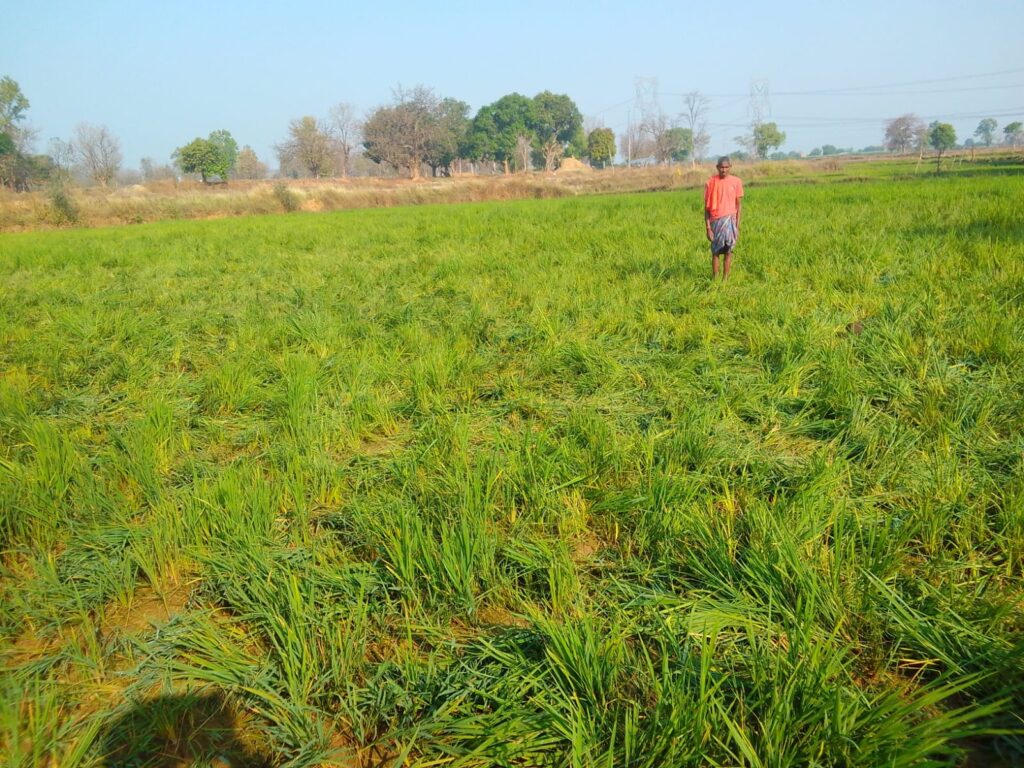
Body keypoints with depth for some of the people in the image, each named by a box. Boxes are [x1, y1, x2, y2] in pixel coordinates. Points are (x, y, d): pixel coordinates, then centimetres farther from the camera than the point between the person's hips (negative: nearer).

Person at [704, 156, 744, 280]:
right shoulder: (710, 182, -3)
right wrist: (708, 227, -6)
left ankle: (725, 279, 8)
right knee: (715, 251, 4)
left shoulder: (736, 182, -1)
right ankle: (714, 278, 12)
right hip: (716, 221, 0)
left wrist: (737, 226, -2)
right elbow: (707, 207, -1)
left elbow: (739, 205, 3)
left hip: (730, 220, 1)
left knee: (728, 251, 2)